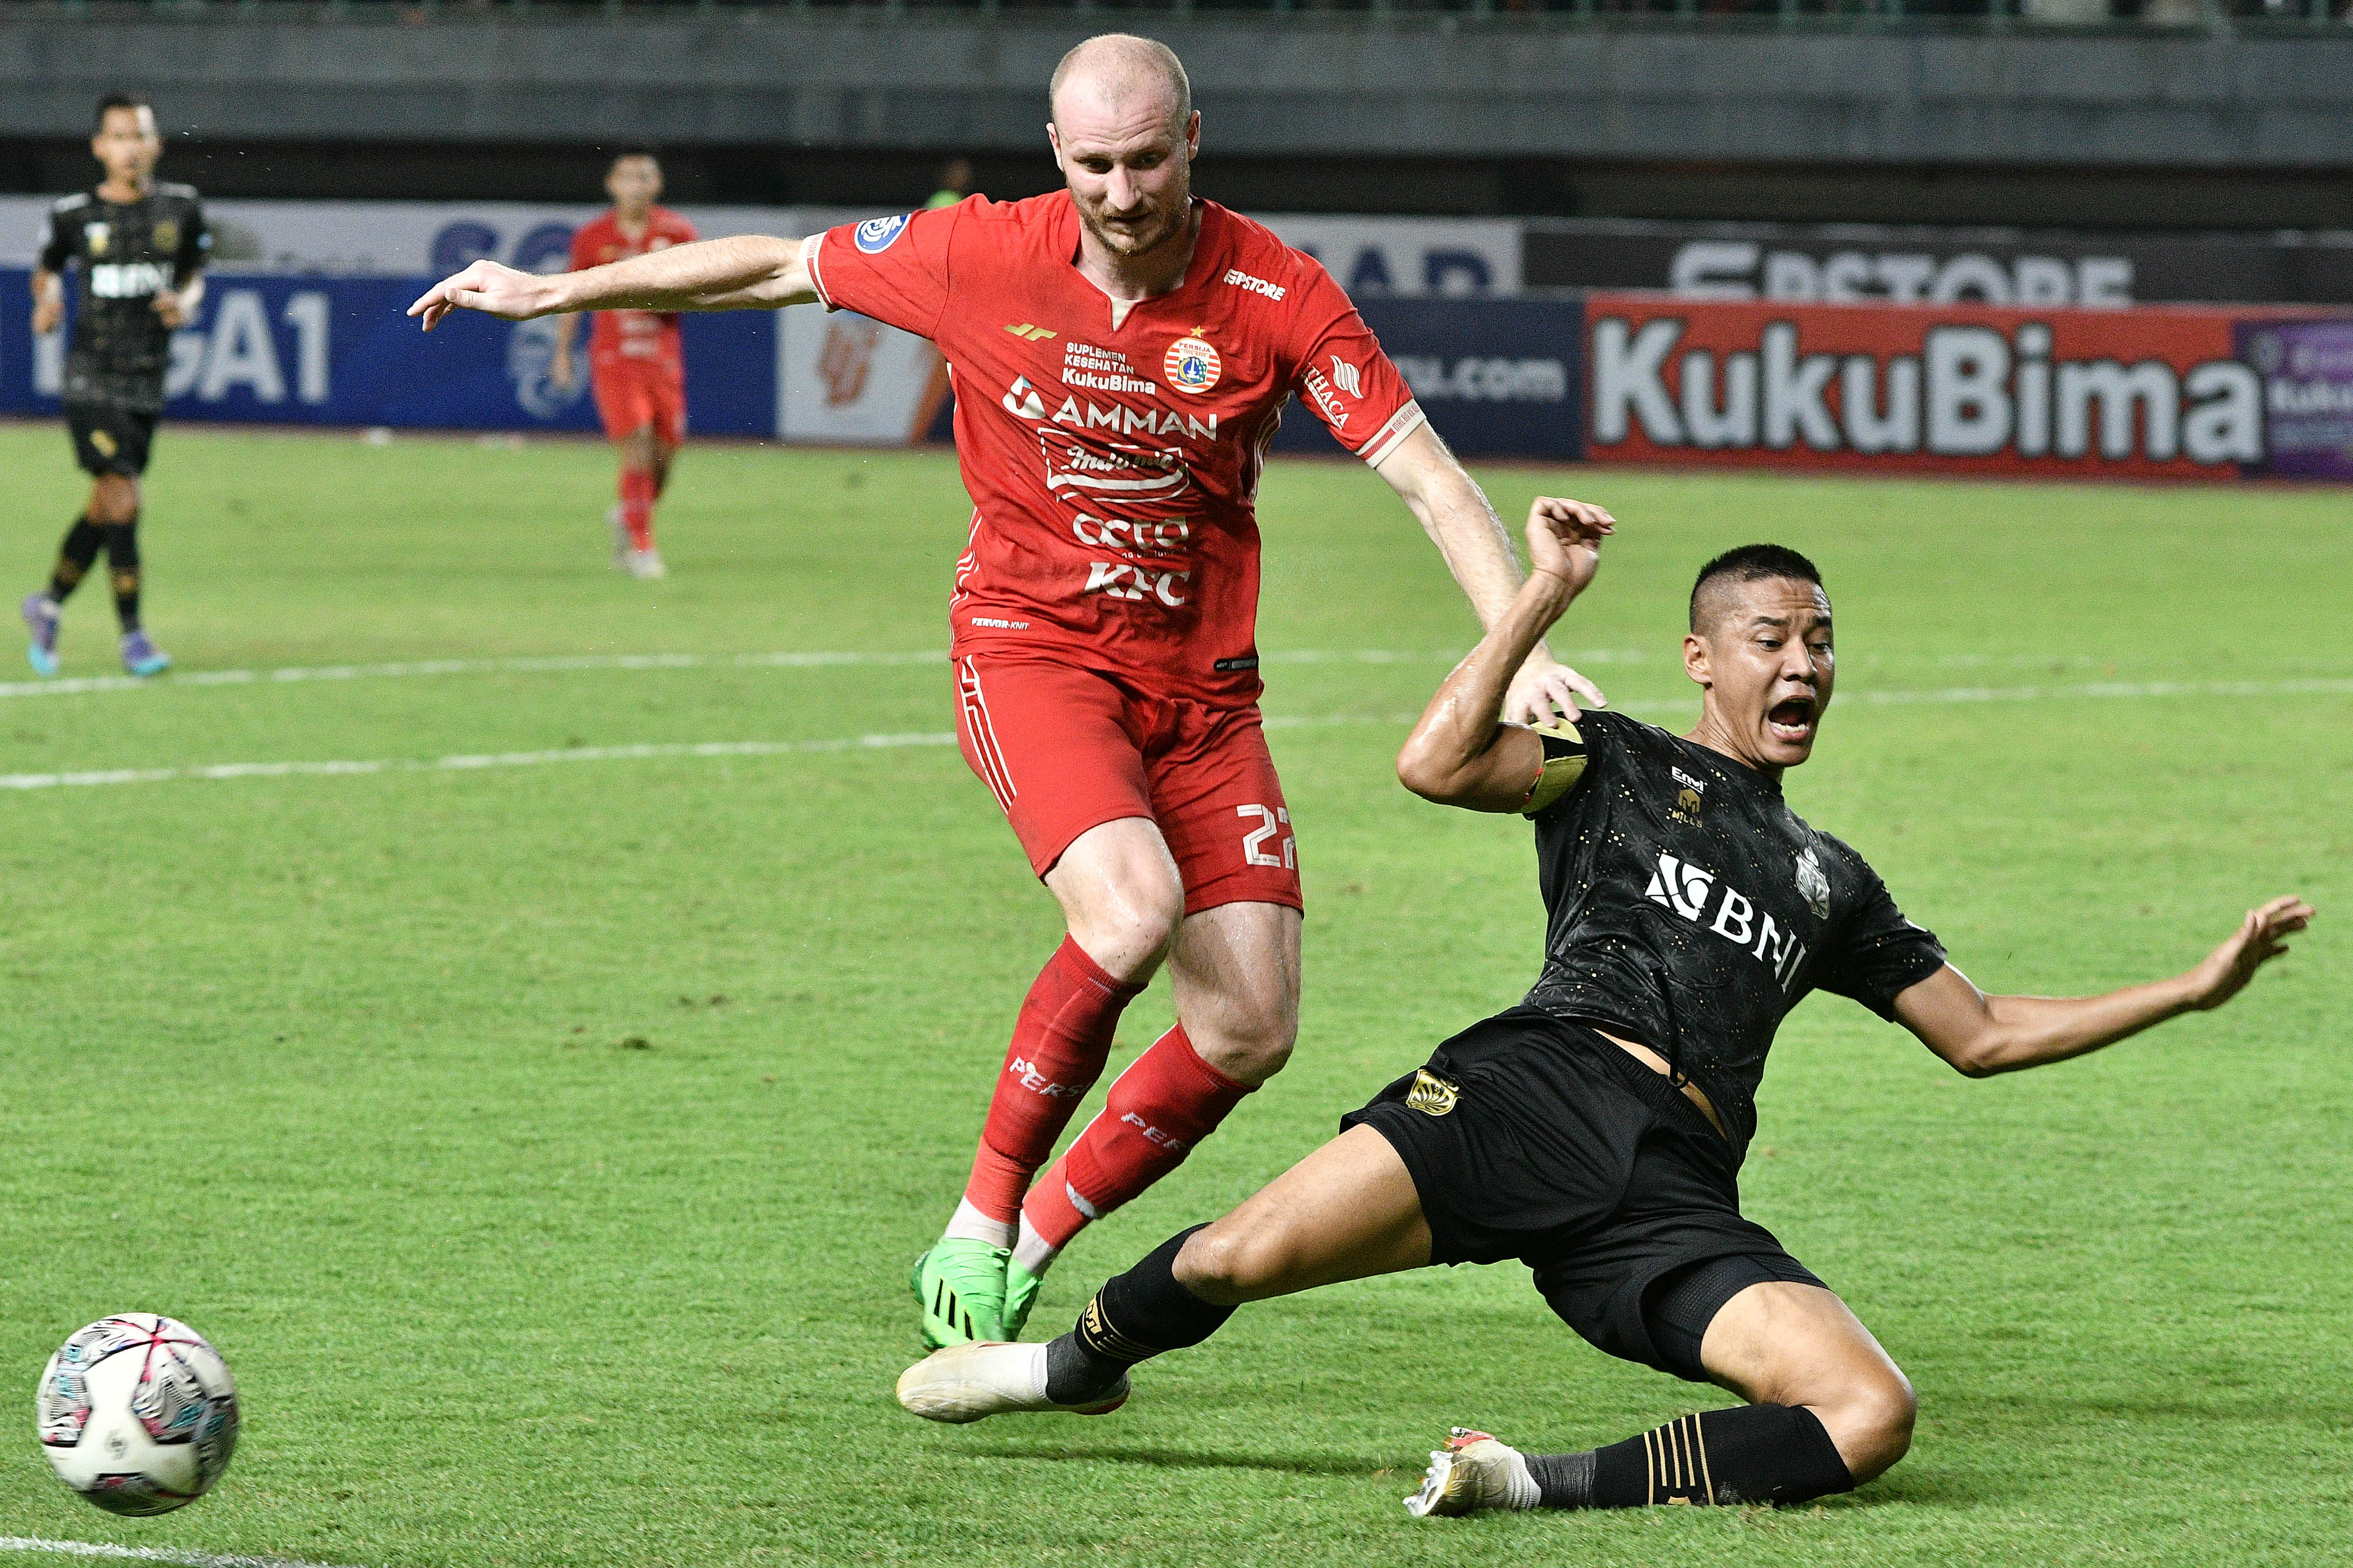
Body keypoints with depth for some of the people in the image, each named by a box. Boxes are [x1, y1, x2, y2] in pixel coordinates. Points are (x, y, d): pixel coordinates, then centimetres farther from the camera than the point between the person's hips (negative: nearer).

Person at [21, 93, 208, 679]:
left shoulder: (181, 208, 3)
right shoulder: (74, 216, -3)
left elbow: (194, 273, 16)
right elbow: (47, 270, 13)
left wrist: (187, 303, -5)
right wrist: (47, 303, -8)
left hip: (148, 380, 4)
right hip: (91, 380, -4)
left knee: (106, 505, 12)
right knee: (123, 500, -14)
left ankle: (49, 604, 33)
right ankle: (133, 634, -7)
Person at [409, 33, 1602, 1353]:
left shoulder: (1274, 293, -12)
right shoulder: (981, 257, -9)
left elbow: (1430, 476, -13)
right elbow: (780, 268, 6)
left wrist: (1523, 649, -26)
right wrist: (560, 291, 13)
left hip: (1201, 684, 2)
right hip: (1032, 649, -2)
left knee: (1250, 1030, -6)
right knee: (1133, 911, -30)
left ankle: (1030, 1251, 15)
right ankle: (980, 1226, -11)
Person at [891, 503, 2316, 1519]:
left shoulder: (1829, 882, 32)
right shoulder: (1624, 765, 18)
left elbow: (1983, 1033, 38)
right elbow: (1438, 765, -1)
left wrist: (2200, 986, 33)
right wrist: (1546, 595, -1)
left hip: (1676, 1202, 4)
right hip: (1544, 1087, -4)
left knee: (1872, 1415, -23)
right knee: (1246, 1254, -25)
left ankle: (1556, 1488, -24)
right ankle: (1081, 1364, 8)